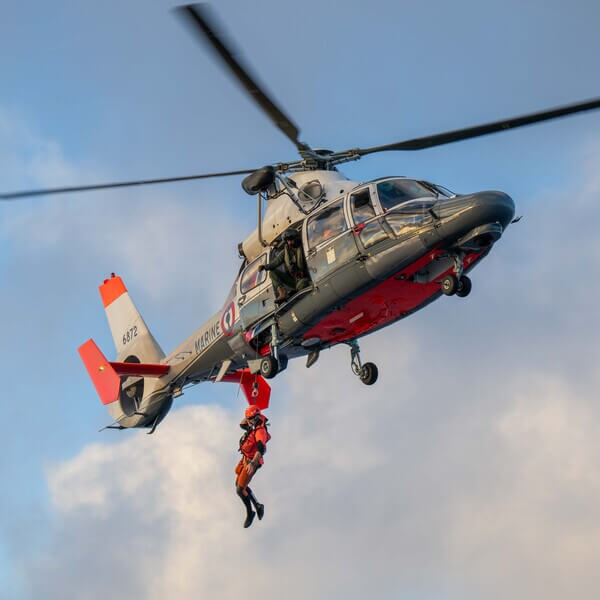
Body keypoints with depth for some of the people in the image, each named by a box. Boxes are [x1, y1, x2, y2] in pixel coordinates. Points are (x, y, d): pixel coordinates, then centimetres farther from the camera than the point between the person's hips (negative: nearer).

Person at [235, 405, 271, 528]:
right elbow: (242, 424, 26)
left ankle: (250, 513, 13)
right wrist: (250, 414, 13)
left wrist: (253, 463, -50)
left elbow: (261, 449, -38)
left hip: (251, 462, -10)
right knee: (238, 484, 19)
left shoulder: (260, 431, -25)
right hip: (244, 459, 10)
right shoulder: (253, 428, 4)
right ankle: (257, 505, 30)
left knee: (240, 489, -7)